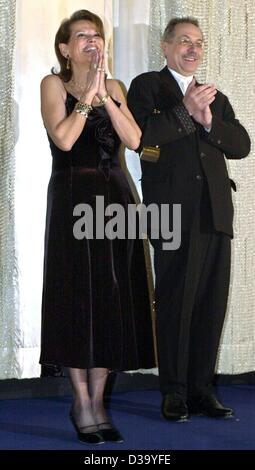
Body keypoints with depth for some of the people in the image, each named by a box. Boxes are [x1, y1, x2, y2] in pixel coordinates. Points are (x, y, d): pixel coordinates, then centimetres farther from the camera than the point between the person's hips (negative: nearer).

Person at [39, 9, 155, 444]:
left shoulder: (113, 87, 13)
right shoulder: (54, 84, 1)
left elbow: (134, 140, -2)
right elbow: (63, 139, -14)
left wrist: (106, 96, -8)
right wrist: (88, 94, -11)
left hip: (115, 196, 4)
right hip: (72, 198, -4)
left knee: (113, 298, 2)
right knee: (78, 296, -4)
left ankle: (96, 400, 9)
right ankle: (82, 402, 3)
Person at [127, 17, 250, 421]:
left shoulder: (215, 97, 23)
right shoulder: (146, 86, 8)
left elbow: (241, 145, 11)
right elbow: (138, 137, -9)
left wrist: (209, 120, -5)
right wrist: (186, 111, -13)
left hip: (215, 214, 5)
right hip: (174, 213, -5)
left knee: (212, 305, 3)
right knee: (175, 304, -4)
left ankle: (202, 389, 9)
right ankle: (174, 393, 3)